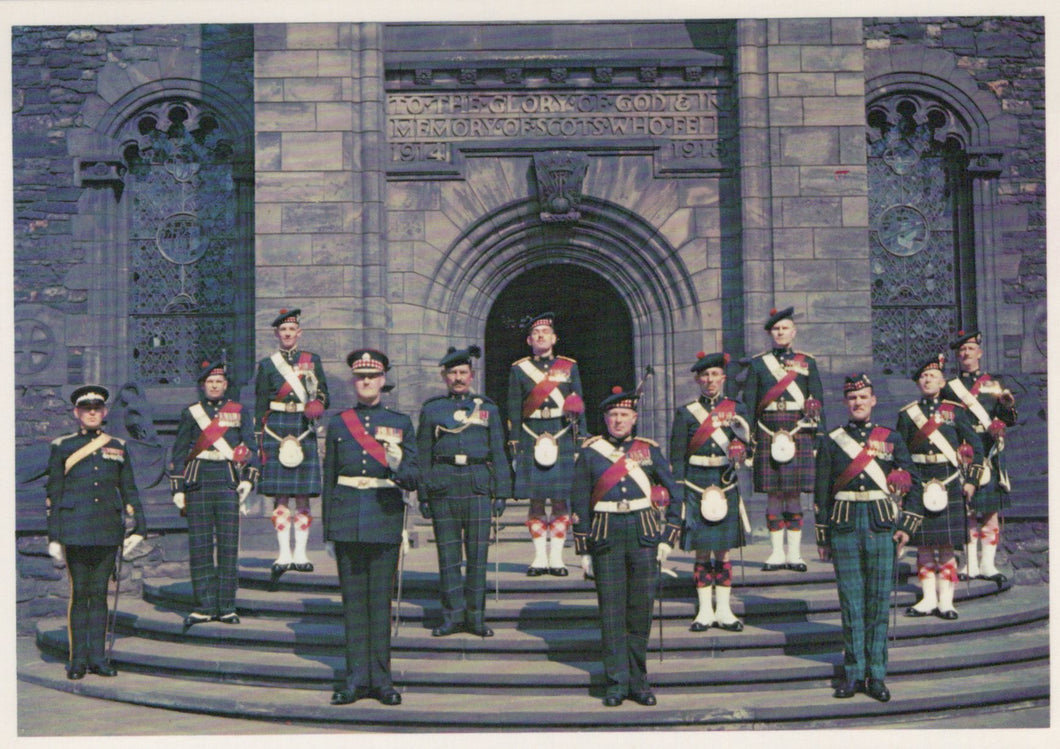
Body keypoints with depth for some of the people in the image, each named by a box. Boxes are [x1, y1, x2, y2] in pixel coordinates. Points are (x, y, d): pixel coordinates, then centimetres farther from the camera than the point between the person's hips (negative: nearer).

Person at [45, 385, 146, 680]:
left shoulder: (118, 447, 12)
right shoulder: (62, 447, 5)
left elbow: (129, 490, 15)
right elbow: (52, 494, 4)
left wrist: (139, 527, 7)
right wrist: (53, 537, -1)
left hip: (108, 532, 2)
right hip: (75, 531, -2)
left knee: (99, 594, 6)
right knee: (79, 593, 0)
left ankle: (98, 657, 12)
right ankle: (78, 659, 8)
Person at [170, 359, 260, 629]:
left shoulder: (239, 412, 11)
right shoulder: (190, 413, 11)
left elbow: (249, 447, 8)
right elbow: (179, 453, 10)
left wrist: (248, 479, -6)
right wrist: (178, 488, 3)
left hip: (229, 484, 0)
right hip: (198, 483, 0)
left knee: (229, 546, -1)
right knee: (199, 546, -1)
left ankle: (226, 607, 5)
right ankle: (204, 606, 6)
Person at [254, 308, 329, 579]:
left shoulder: (312, 360, 13)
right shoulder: (267, 365, 10)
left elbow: (323, 392, 11)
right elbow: (260, 406, 8)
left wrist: (318, 404, -13)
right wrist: (259, 440, 1)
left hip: (304, 430, 1)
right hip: (277, 431, -1)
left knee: (303, 495, 0)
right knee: (280, 495, -2)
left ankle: (301, 554, 6)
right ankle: (284, 554, 2)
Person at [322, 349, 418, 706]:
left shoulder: (400, 422, 5)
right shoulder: (339, 423, 9)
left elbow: (414, 479, 0)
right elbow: (328, 479, 12)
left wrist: (398, 464, -24)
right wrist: (328, 531, 10)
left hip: (385, 516, -1)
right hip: (347, 519, 1)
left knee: (380, 597, 1)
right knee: (353, 597, 4)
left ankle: (381, 680, 9)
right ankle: (357, 679, 11)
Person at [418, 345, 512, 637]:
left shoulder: (488, 409, 11)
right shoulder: (431, 409, 10)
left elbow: (498, 454, 11)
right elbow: (423, 456, 9)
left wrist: (502, 493, 4)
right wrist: (423, 495, 3)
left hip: (478, 487, 0)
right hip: (443, 488, 0)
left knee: (478, 554, 1)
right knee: (448, 553, 3)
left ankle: (476, 616, 10)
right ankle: (453, 614, 12)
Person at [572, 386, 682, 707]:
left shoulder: (649, 450, 8)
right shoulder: (589, 452, 6)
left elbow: (673, 494, 11)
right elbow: (580, 503, 7)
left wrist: (667, 539, 3)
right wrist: (583, 550, 3)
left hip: (644, 535, 1)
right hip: (606, 536, -1)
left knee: (641, 608, 4)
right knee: (611, 611, -1)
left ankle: (638, 680, 16)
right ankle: (616, 682, 7)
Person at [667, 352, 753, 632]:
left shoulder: (736, 409, 8)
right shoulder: (686, 413, 3)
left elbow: (745, 446, 0)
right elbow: (677, 456, 2)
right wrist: (678, 491, -5)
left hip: (726, 485, 1)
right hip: (696, 485, -1)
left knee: (723, 551, 6)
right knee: (702, 552, 3)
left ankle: (724, 610, 13)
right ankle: (705, 611, 11)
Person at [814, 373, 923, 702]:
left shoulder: (891, 439, 9)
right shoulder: (831, 441, 7)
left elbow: (913, 483, 9)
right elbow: (821, 492, 8)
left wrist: (907, 526, -1)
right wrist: (822, 537, 6)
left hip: (882, 526, 0)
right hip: (845, 527, 0)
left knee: (879, 602, 2)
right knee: (851, 602, 3)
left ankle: (876, 675, 10)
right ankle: (854, 673, 12)